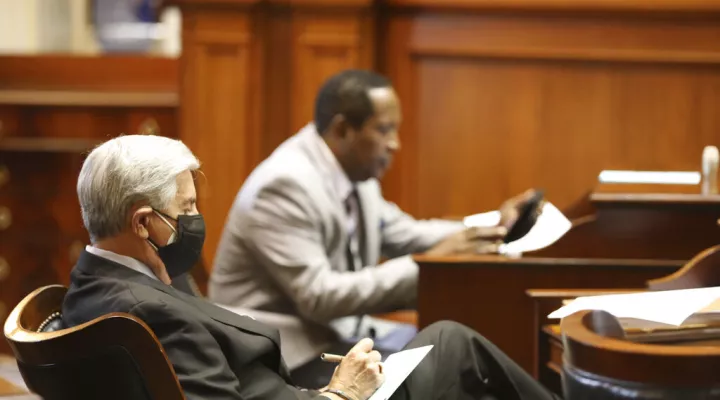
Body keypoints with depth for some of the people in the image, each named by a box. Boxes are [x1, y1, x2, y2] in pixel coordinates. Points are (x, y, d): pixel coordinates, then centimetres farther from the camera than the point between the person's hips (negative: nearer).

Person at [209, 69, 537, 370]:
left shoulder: (355, 171, 4)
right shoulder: (285, 187, -23)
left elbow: (401, 234, 17)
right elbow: (318, 296, -27)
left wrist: (490, 230, 4)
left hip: (339, 328, 9)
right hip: (285, 353, -9)